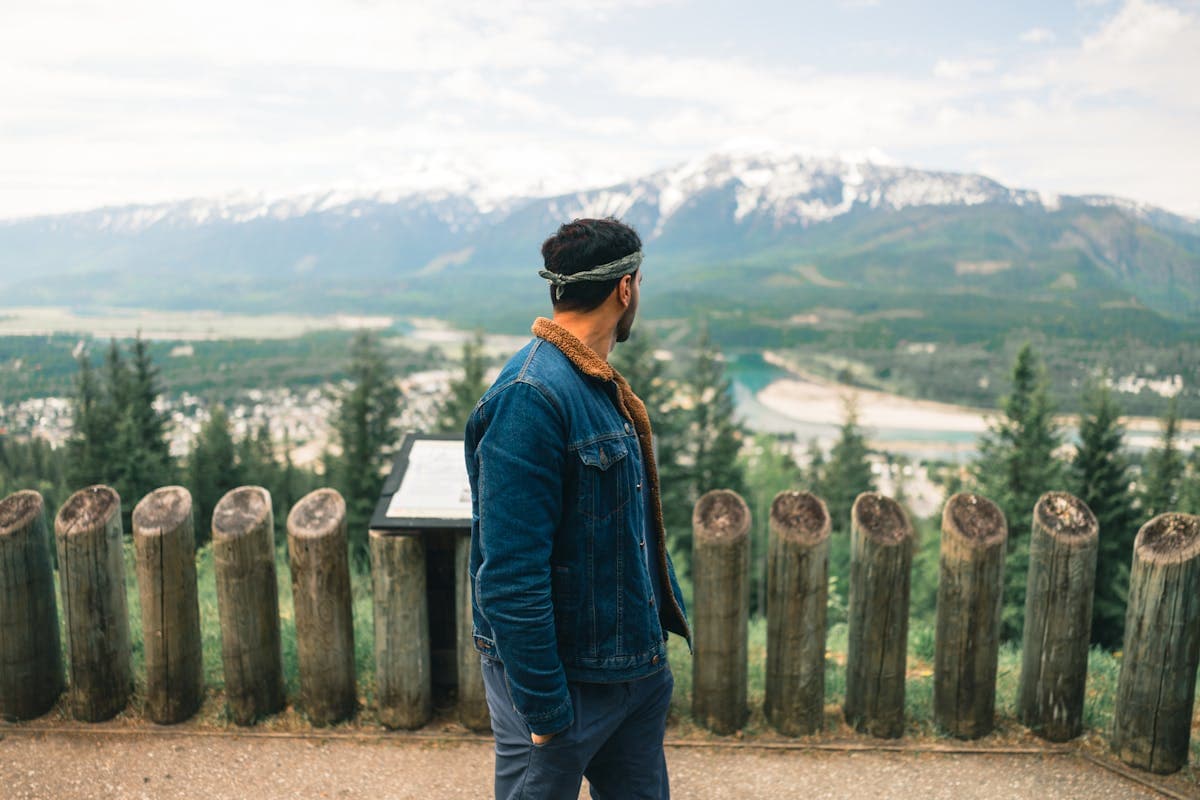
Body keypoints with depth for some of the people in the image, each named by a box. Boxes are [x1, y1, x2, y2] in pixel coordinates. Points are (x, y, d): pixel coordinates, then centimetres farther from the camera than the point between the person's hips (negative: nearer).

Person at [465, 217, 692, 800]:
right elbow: (510, 578, -26)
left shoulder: (603, 385, 8)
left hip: (637, 666, 9)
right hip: (563, 681, -9)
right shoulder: (528, 399, -24)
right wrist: (544, 710, -21)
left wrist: (670, 614, 16)